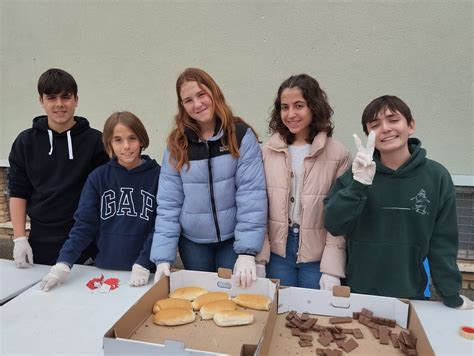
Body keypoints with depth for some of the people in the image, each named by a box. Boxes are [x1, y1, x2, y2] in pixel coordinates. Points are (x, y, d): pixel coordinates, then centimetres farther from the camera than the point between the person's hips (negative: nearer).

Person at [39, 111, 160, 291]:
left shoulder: (157, 175, -7)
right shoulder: (98, 177, -1)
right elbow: (84, 224, -3)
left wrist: (143, 265, -16)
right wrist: (63, 264, -14)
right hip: (105, 270, 2)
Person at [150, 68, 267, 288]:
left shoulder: (241, 135, -10)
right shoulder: (177, 143, -3)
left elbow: (252, 196, -16)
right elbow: (168, 203, -5)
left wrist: (247, 252, -23)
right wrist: (163, 258, -11)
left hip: (233, 239, -2)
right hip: (192, 241, 2)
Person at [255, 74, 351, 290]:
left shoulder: (338, 154, -9)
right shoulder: (268, 151, -1)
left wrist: (331, 270, -10)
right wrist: (258, 259, -4)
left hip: (317, 255, -2)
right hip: (277, 252, 2)